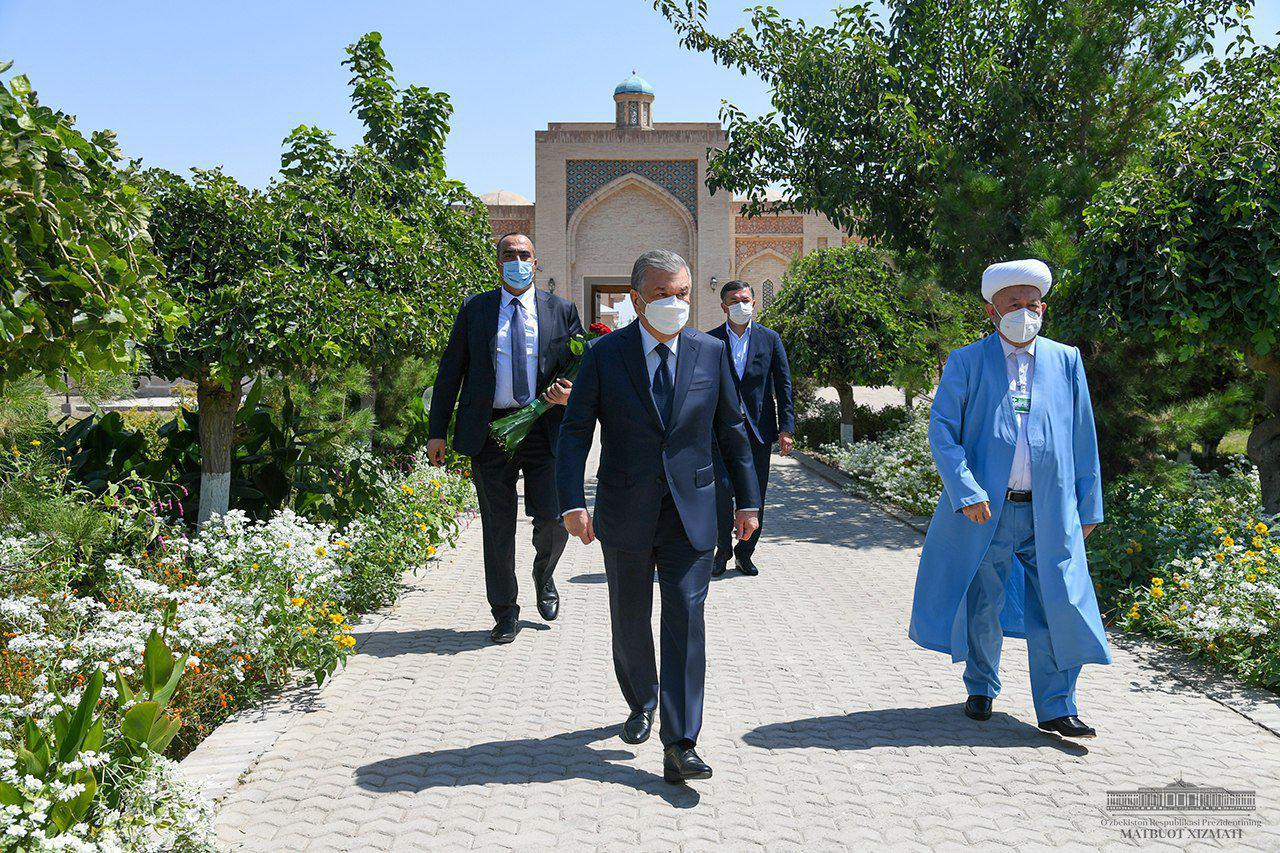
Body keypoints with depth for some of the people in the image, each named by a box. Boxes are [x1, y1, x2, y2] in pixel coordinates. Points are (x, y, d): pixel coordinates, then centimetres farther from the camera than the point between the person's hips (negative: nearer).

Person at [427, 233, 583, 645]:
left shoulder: (562, 311, 8)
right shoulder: (474, 309, 8)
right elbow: (450, 371, 7)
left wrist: (570, 393, -11)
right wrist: (437, 431, 2)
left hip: (543, 430, 0)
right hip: (490, 432, 0)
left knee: (553, 520, -4)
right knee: (498, 528, 6)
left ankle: (543, 575, 30)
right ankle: (505, 612, 21)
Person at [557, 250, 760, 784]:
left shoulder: (711, 353, 2)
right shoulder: (605, 354, -3)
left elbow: (732, 430, 10)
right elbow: (575, 430, -5)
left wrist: (747, 500, 10)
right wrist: (572, 502, -16)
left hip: (691, 513, 0)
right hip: (625, 516, 0)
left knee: (686, 618, -8)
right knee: (630, 622, 13)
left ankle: (679, 746, -4)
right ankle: (641, 705, 40)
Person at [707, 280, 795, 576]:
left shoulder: (769, 338, 6)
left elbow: (783, 385, 5)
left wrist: (786, 427, -2)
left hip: (759, 429, 1)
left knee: (755, 494, 6)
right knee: (721, 489, -8)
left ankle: (745, 552, 21)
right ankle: (723, 550, 12)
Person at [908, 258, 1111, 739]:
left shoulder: (1066, 361, 9)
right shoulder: (966, 363, 1)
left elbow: (1083, 439, 12)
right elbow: (941, 431, -5)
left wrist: (1088, 505, 10)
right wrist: (966, 492, -16)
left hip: (1049, 513, 2)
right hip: (985, 510, -1)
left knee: (1058, 605, -1)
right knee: (982, 607, 10)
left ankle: (1056, 709, 13)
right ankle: (981, 689, 32)